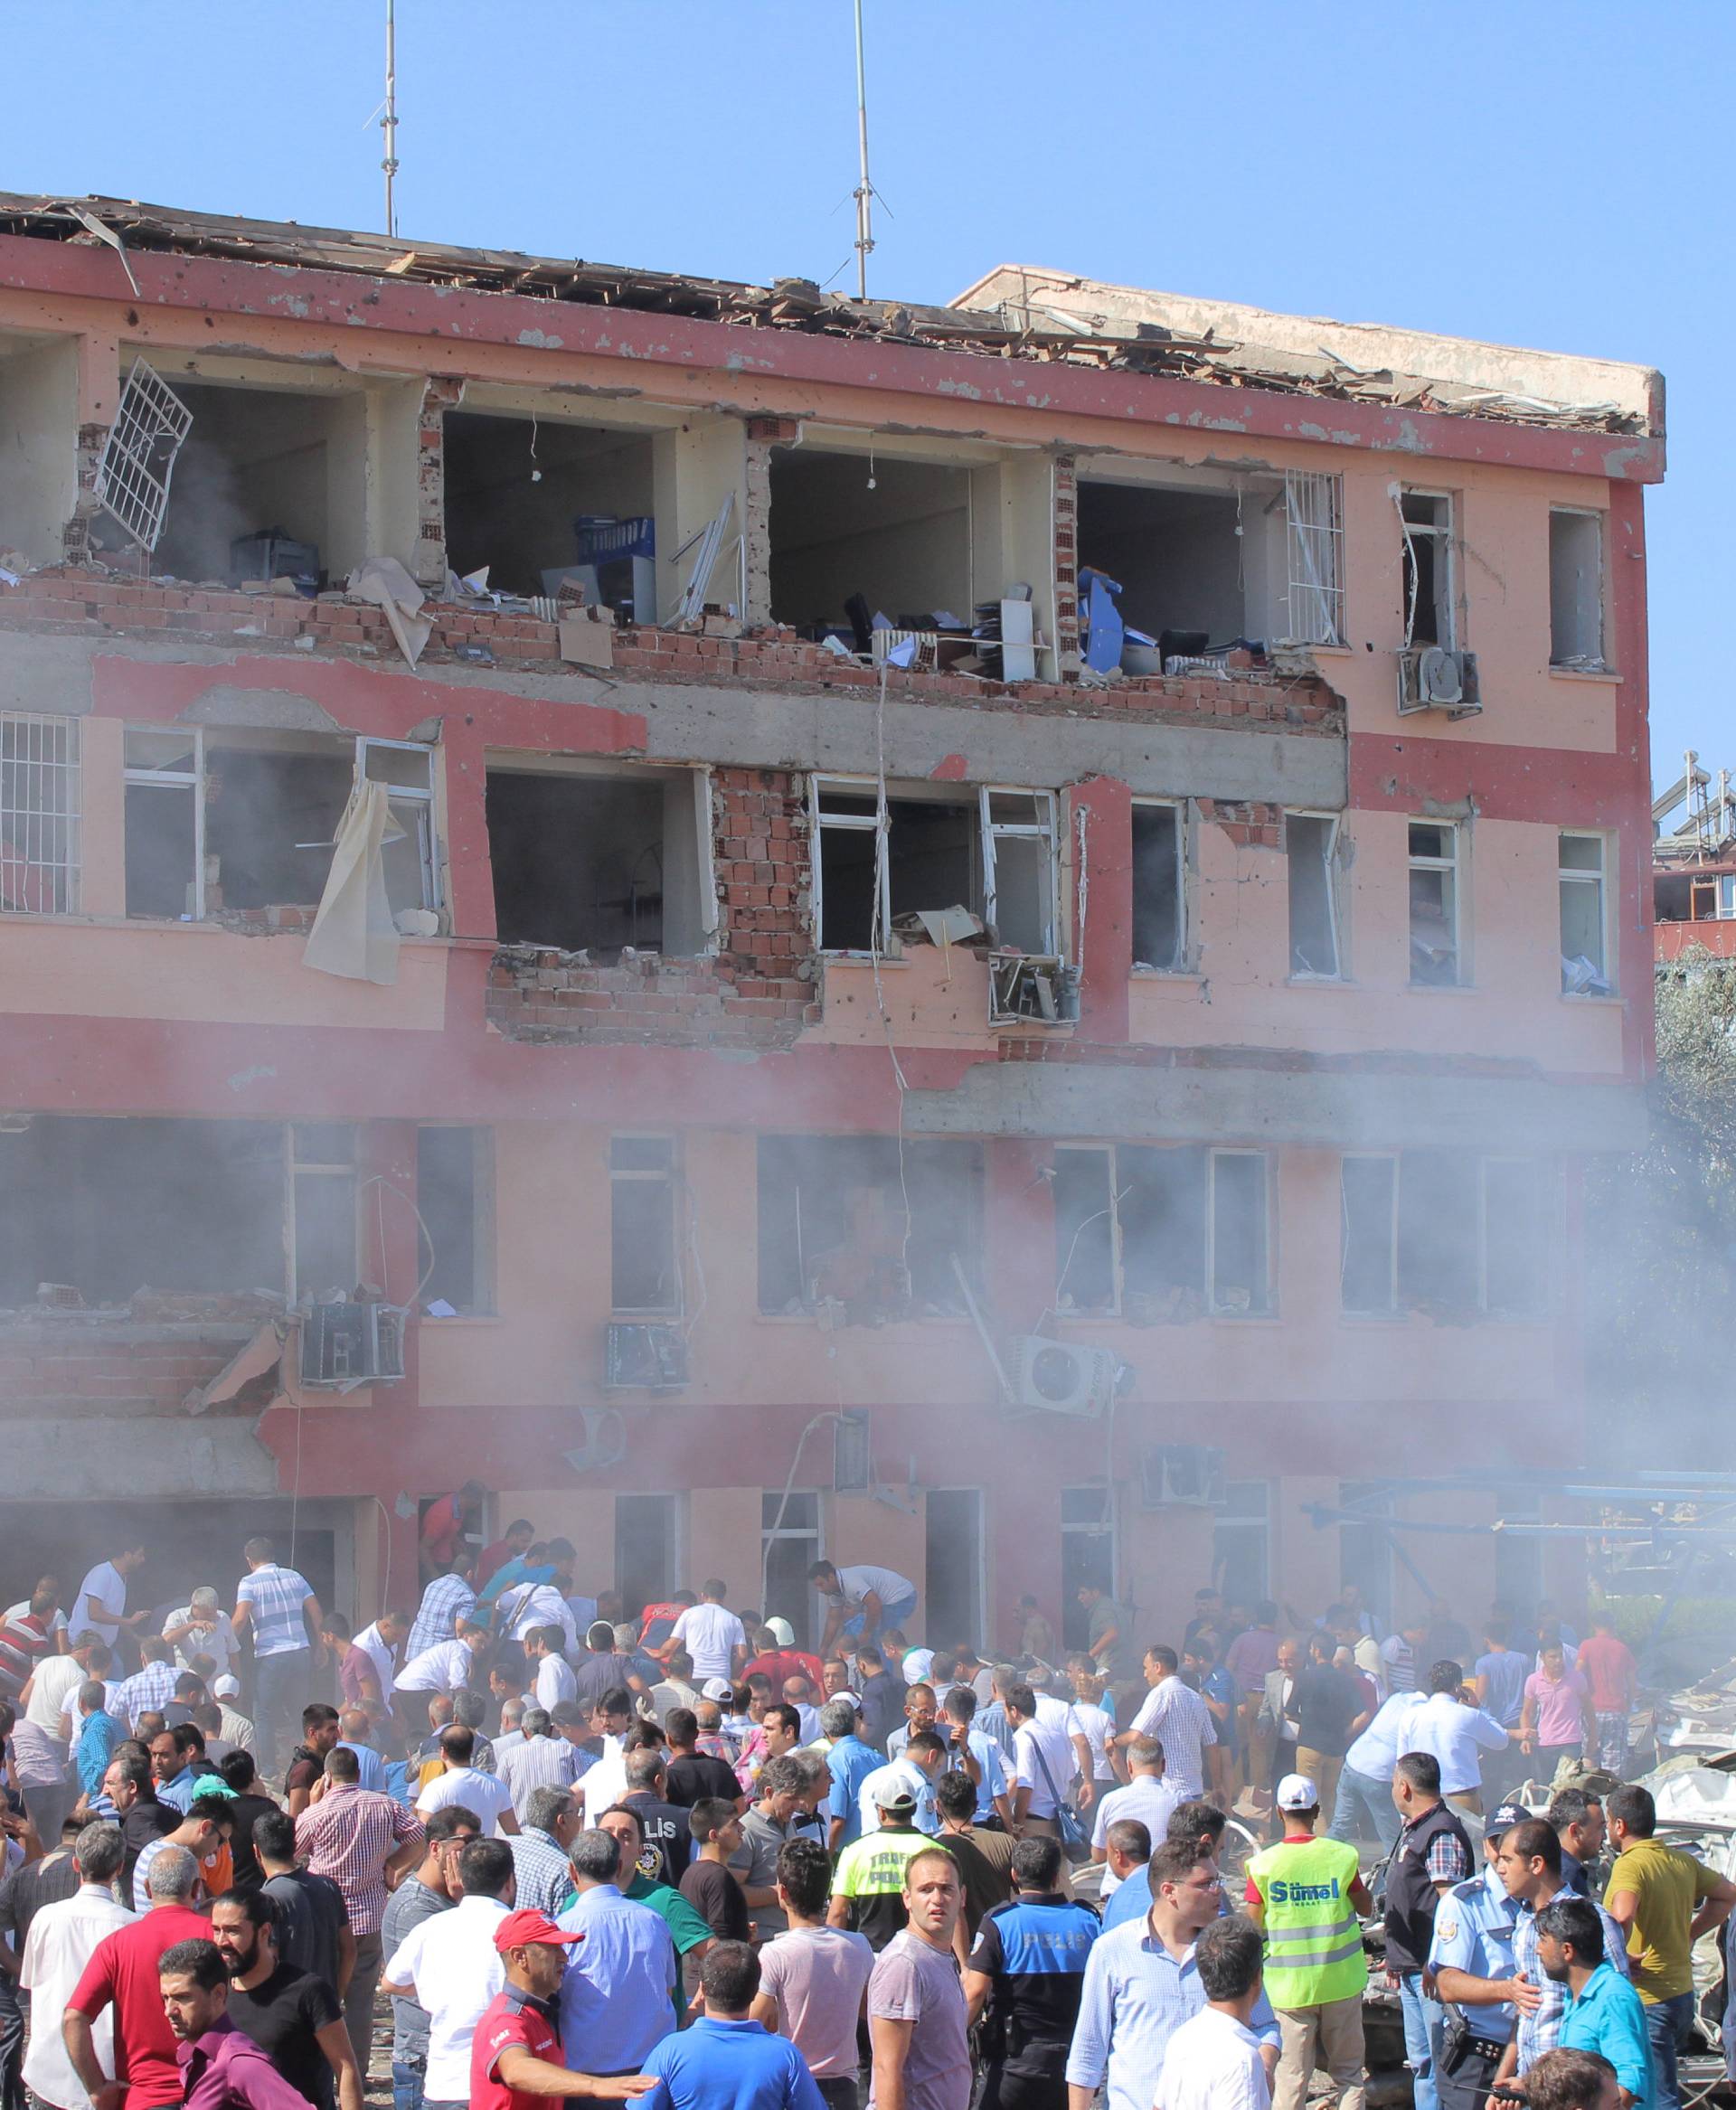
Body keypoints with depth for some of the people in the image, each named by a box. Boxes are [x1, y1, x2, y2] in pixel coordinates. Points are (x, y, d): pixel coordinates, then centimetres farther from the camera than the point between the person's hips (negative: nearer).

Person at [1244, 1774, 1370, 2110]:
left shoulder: (1264, 1864, -9)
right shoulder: (1341, 1856, -6)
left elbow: (1252, 1927, -4)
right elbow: (1366, 1907, 7)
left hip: (1288, 1988, -1)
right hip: (1341, 1982, 1)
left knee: (1291, 2076, 3)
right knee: (1348, 2073, 10)